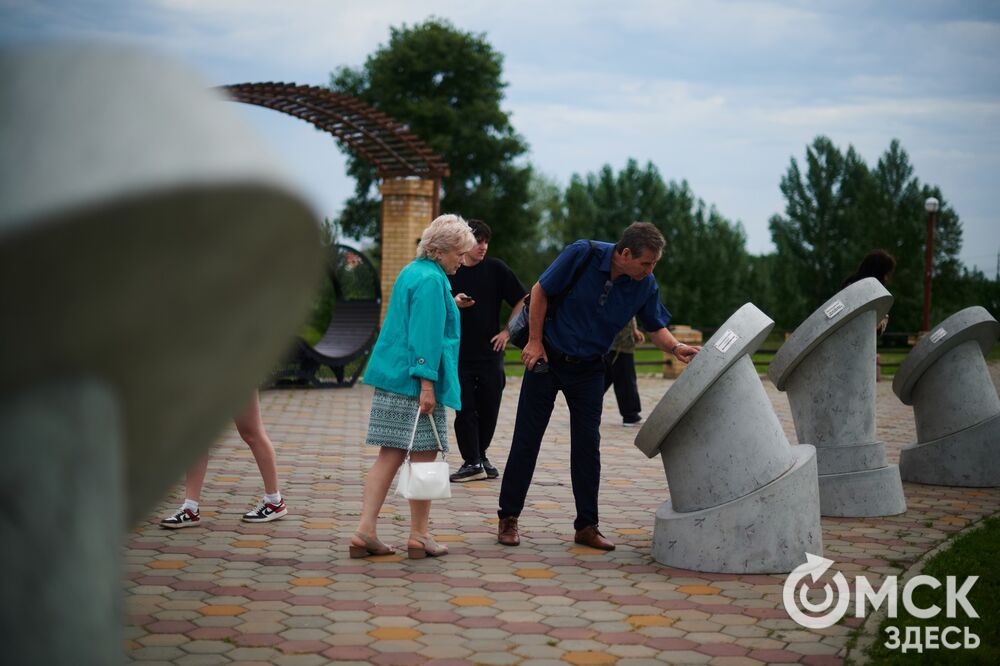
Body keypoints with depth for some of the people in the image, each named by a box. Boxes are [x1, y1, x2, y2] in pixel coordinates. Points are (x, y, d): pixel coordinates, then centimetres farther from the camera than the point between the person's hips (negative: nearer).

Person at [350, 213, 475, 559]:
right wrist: (427, 383, -22)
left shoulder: (411, 272, 17)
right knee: (424, 456, 1)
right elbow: (426, 336, -20)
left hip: (392, 379, 10)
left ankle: (365, 531, 3)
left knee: (390, 454, 7)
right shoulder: (431, 280, -14)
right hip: (415, 381, -9)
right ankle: (419, 536, 9)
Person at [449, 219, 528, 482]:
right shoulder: (449, 272, 2)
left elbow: (522, 301, 7)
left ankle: (481, 455, 25)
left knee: (489, 408, 6)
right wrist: (454, 304, -12)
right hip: (459, 353, -1)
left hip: (490, 352, 1)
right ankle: (472, 463, 4)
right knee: (465, 408, -3)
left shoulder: (496, 269, 2)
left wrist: (507, 331, 0)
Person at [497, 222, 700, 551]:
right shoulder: (583, 254, -20)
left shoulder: (646, 285, -10)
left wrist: (676, 347, -18)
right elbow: (540, 291, -11)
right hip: (547, 358, -3)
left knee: (587, 446, 2)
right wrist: (535, 342, -12)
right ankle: (508, 518, 12)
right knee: (526, 439, 1)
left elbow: (656, 328, 3)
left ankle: (586, 525, 12)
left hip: (588, 370, 3)